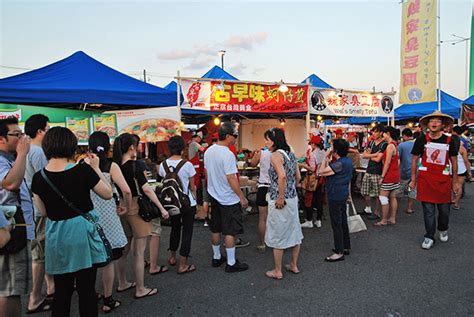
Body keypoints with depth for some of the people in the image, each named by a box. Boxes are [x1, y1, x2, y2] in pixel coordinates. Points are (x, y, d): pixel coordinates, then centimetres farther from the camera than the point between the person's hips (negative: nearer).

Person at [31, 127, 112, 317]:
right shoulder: (83, 171, -16)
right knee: (86, 289, 9)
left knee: (61, 291, 16)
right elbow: (108, 194, -3)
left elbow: (43, 212, 7)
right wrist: (95, 168, 1)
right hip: (82, 232, -3)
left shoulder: (38, 178, -5)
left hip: (56, 236, 3)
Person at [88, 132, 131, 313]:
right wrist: (127, 207, -1)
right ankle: (108, 301, 21)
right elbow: (126, 190, -18)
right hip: (106, 217, -3)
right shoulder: (111, 166, -9)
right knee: (108, 261, 10)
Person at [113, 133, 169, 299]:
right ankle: (140, 289, 13)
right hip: (136, 209, -7)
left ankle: (122, 283, 32)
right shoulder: (134, 165, -17)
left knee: (123, 248, 18)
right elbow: (146, 189, -19)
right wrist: (162, 209, -14)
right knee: (139, 251, 2)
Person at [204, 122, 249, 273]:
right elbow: (231, 178, -23)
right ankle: (231, 263, 13)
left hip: (214, 196, 8)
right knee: (230, 231, 3)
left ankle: (216, 257, 31)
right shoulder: (227, 154, -23)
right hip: (228, 199, -8)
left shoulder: (208, 151, 3)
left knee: (215, 229, 17)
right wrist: (242, 197, -15)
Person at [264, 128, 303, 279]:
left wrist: (280, 198, -22)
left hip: (280, 201, -8)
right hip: (293, 199, 8)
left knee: (277, 235, 5)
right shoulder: (291, 153, 9)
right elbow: (298, 177, 13)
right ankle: (294, 265, 33)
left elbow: (282, 176, -29)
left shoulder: (276, 155, -16)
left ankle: (277, 271, 17)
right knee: (294, 231, 17)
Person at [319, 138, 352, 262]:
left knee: (336, 224, -2)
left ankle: (339, 252, 5)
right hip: (343, 195, 10)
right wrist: (329, 159, 3)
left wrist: (326, 157, -16)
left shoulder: (340, 163, -24)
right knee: (343, 221, 19)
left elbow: (322, 172, -23)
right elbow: (332, 169, 13)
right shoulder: (347, 161, 7)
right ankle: (346, 247, 31)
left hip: (335, 196, -10)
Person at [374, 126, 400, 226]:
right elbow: (395, 161, 14)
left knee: (383, 197, -4)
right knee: (392, 197, 12)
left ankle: (384, 220, 1)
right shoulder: (394, 144, 13)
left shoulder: (390, 146, -17)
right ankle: (393, 218, 18)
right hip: (395, 174, 10)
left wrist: (382, 176, -16)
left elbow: (387, 163, -19)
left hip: (389, 175, -10)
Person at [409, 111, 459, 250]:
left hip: (443, 179, 1)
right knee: (428, 210, 2)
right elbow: (414, 160, 4)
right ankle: (429, 237, 15)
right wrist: (413, 179, 3)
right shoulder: (421, 140, -2)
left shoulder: (449, 141, 1)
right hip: (425, 179, -1)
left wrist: (455, 182, 7)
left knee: (444, 209, 10)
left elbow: (454, 162, 8)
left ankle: (443, 230, 39)